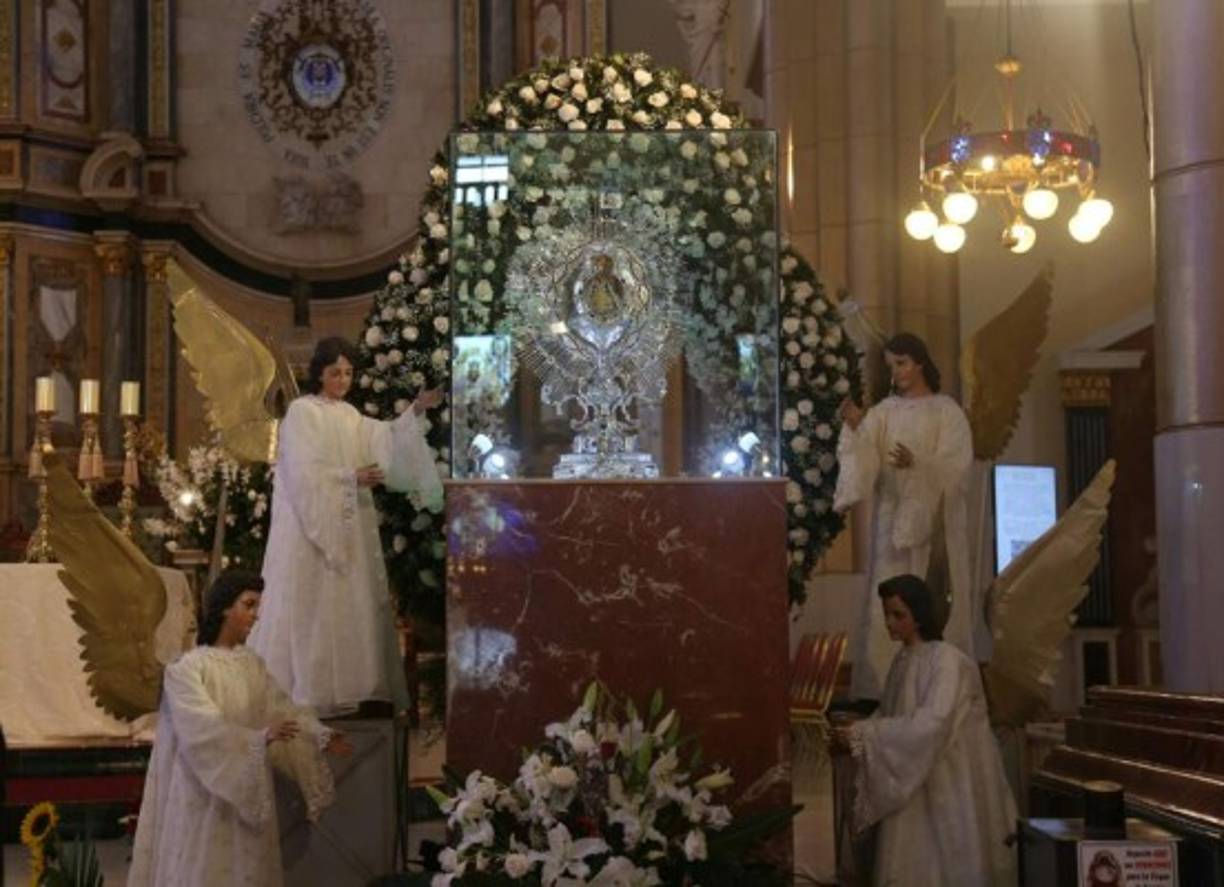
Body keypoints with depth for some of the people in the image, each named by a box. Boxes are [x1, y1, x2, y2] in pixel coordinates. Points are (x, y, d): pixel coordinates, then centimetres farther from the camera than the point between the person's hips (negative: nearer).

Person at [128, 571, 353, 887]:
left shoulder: (252, 665, 9)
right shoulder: (187, 668, -11)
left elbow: (282, 708, 3)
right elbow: (204, 728, -22)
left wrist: (321, 736, -13)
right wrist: (260, 739, -33)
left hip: (247, 795, 6)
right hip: (203, 798, -6)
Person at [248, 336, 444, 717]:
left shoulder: (350, 416, 15)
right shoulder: (301, 411, -6)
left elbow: (386, 438, -1)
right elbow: (304, 472, -15)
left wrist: (416, 409, -15)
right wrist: (352, 477, -17)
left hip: (348, 527, 7)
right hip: (312, 524, -7)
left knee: (347, 604, 5)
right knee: (313, 607, -7)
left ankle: (340, 688, 9)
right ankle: (308, 691, -4)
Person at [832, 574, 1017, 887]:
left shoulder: (948, 661, -15)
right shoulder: (902, 661, 10)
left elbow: (931, 724, -26)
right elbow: (888, 717, 14)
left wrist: (861, 735, -25)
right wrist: (851, 734, -5)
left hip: (952, 790, -7)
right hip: (912, 789, 7)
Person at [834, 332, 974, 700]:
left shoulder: (947, 411, 0)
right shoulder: (883, 412, 8)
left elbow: (956, 465, -9)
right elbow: (864, 459, -4)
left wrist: (918, 462, -24)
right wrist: (854, 428, -21)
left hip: (933, 518, -3)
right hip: (892, 517, 3)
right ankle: (888, 682, -1)